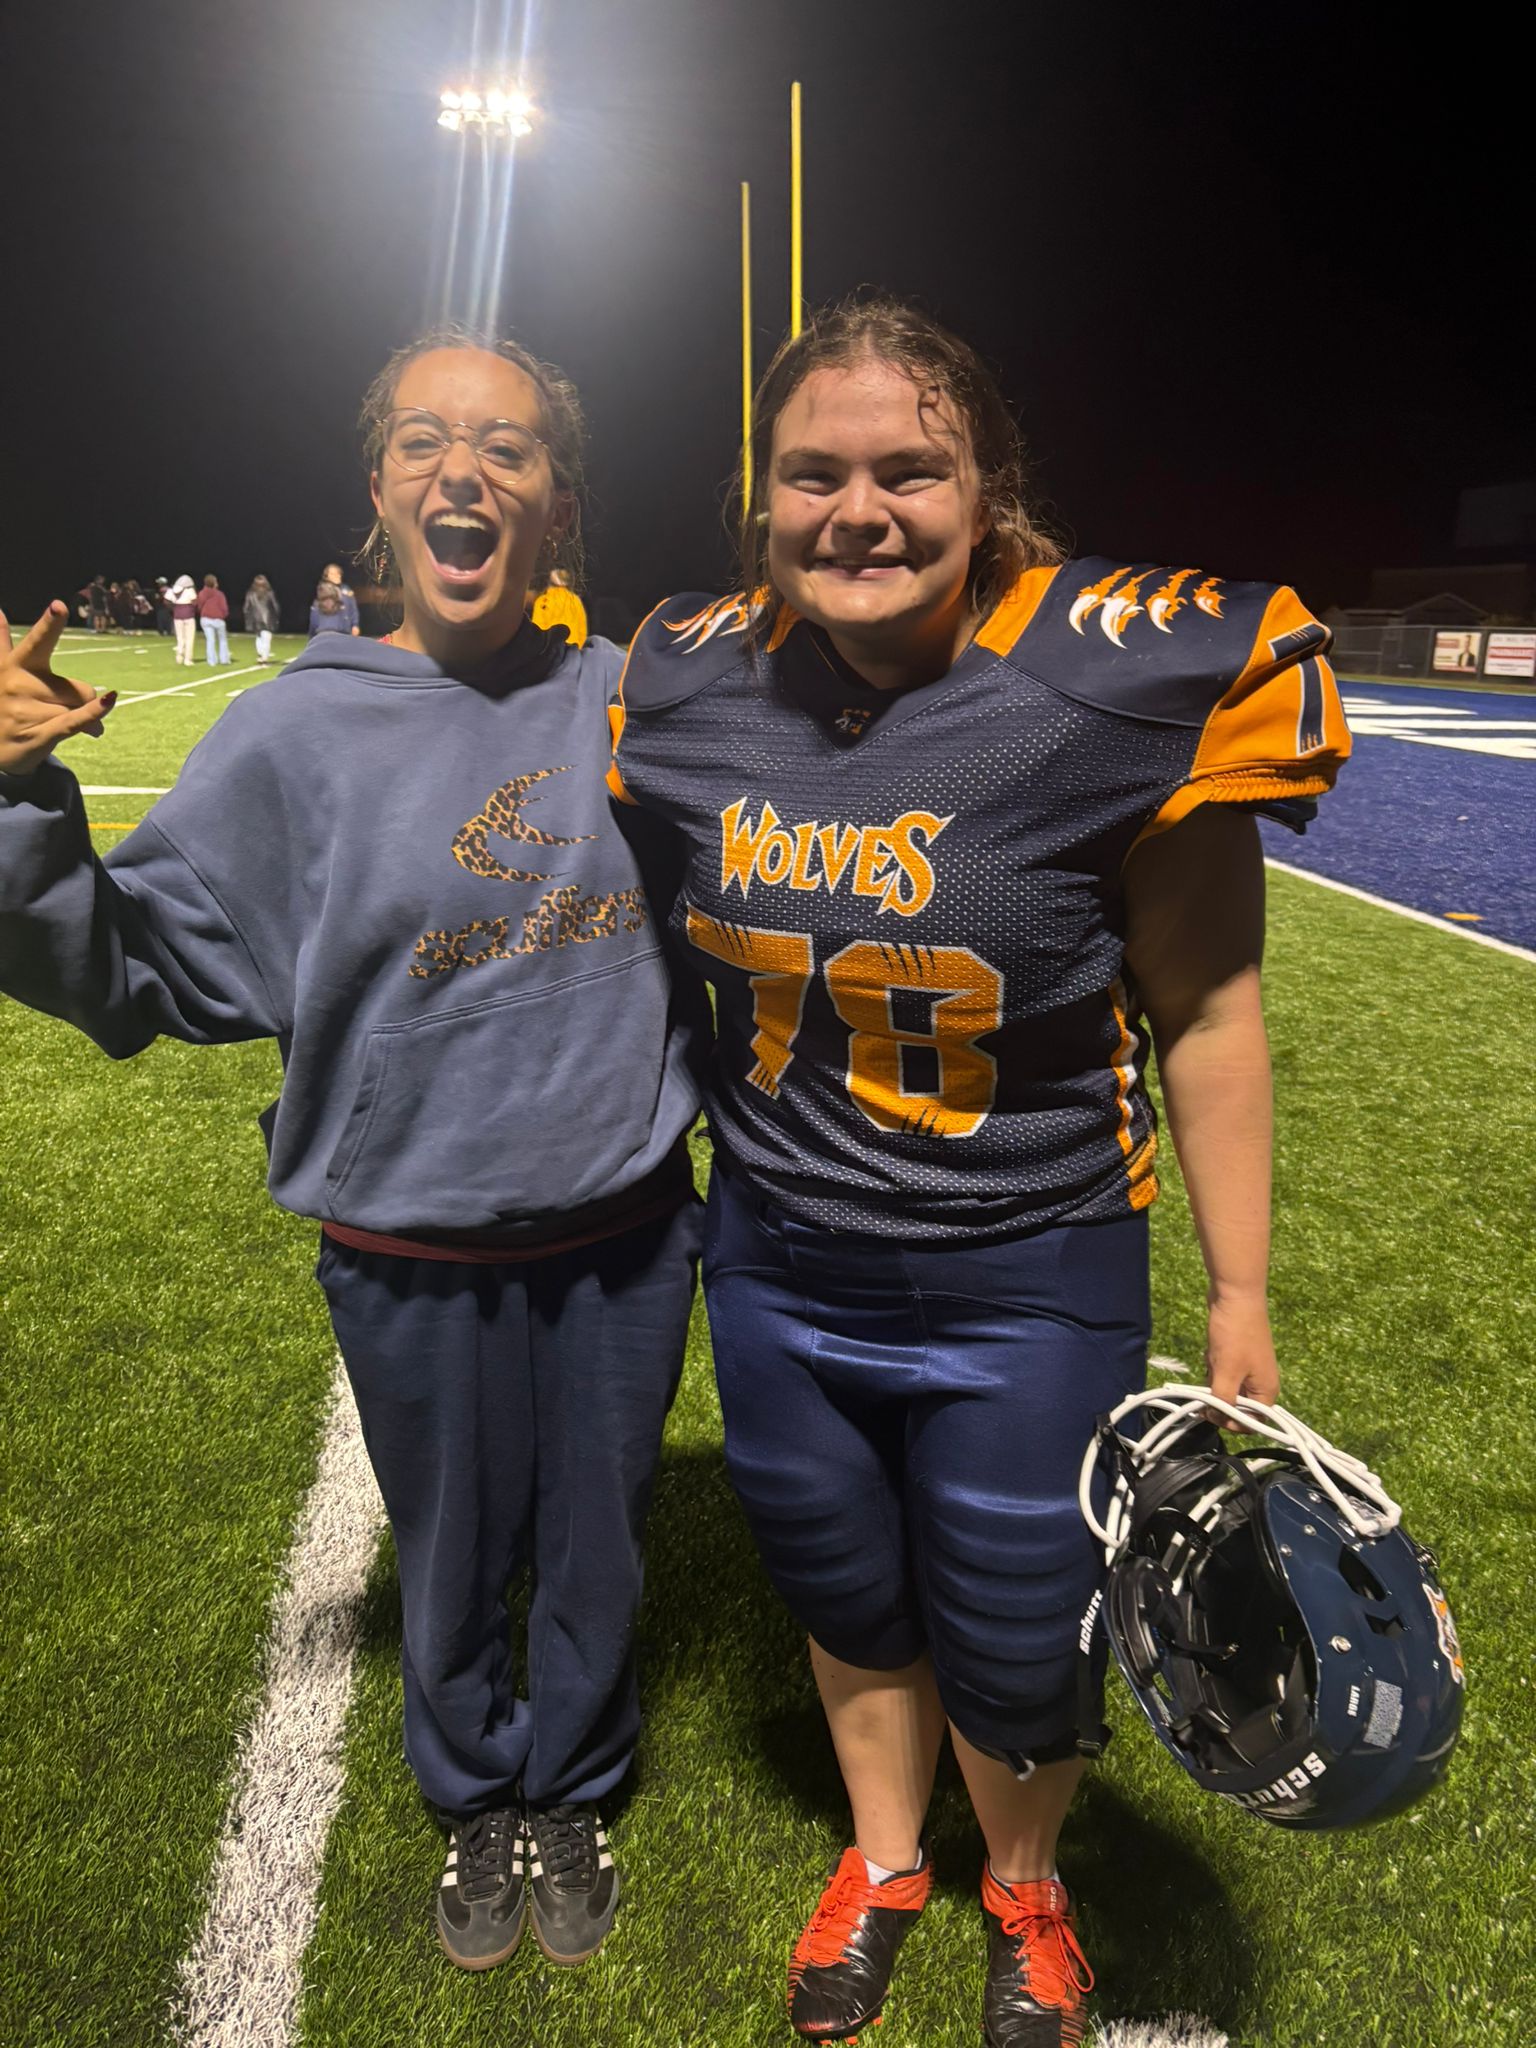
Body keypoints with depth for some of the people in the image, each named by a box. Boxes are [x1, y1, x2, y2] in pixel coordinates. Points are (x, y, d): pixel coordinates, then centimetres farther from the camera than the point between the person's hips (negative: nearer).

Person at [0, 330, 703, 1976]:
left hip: (627, 1237, 2)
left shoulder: (629, 701, -3)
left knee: (597, 1552, 20)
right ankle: (474, 1805, 51)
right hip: (417, 1266, -1)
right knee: (454, 1571, 20)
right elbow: (136, 971, -9)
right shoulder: (293, 735, -10)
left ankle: (570, 1796, 50)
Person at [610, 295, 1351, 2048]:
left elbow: (1206, 1015, -11)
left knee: (1012, 1651, 17)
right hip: (775, 1275, 4)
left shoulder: (1121, 678, -18)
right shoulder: (698, 683, -7)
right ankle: (883, 1859, 57)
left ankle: (1025, 1891, 53)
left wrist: (1238, 1295, -7)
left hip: (1024, 1295, -3)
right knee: (845, 1600, 25)